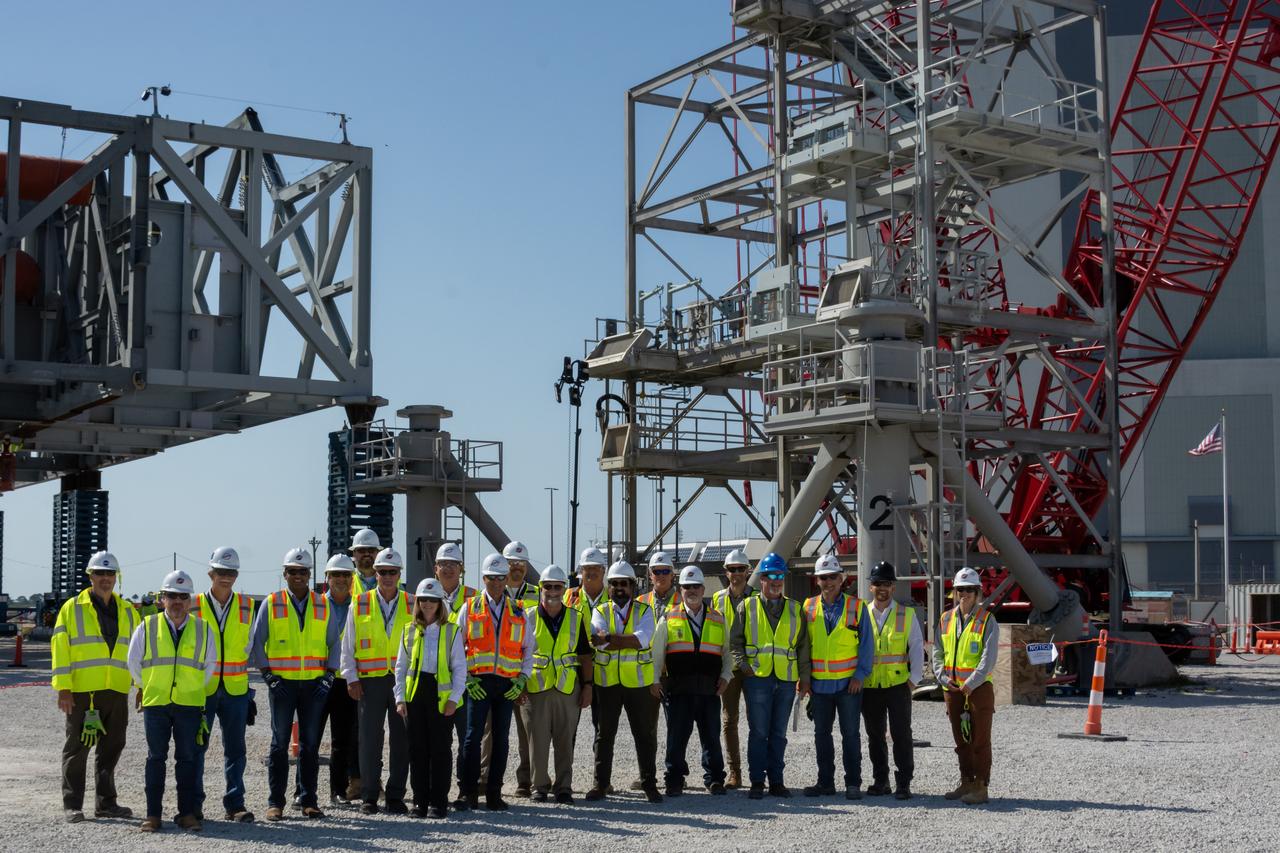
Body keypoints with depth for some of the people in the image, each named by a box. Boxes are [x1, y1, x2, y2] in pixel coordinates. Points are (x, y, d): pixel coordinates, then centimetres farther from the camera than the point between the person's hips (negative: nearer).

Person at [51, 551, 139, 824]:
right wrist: (63, 689, -11)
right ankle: (72, 805, 8)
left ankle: (105, 803, 18)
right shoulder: (72, 608, 1)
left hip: (117, 691, 4)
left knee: (112, 748, 9)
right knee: (77, 748, 1)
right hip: (82, 692, -4)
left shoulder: (127, 612, 14)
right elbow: (60, 649, -4)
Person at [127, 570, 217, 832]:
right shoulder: (147, 627, 3)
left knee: (188, 759, 3)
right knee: (156, 758, 3)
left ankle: (187, 813, 9)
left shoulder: (203, 629, 5)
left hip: (190, 704, 0)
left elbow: (210, 665, 14)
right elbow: (134, 662, 12)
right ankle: (152, 815, 7)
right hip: (155, 703, 0)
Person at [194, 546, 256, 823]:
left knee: (235, 748, 4)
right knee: (197, 746, 2)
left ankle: (235, 803, 10)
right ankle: (194, 804, 12)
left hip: (235, 688, 2)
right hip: (201, 687, -2)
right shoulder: (195, 606, -1)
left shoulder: (246, 606, 5)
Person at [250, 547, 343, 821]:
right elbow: (257, 642, 3)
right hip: (282, 682, -2)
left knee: (311, 744, 4)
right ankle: (275, 802, 4)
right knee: (279, 742, -1)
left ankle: (308, 801, 10)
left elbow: (335, 643, 11)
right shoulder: (271, 603, 3)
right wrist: (268, 675, -4)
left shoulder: (323, 605, 9)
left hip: (315, 684, 2)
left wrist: (328, 676, 1)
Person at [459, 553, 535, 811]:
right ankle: (469, 792, -2)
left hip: (508, 684, 2)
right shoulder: (470, 608, 6)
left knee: (501, 739, 4)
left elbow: (528, 649, 15)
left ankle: (494, 793, 9)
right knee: (473, 736, -7)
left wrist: (522, 680, 2)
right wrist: (467, 678, -5)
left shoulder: (518, 613, 12)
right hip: (478, 683, -2)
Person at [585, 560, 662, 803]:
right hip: (607, 681, 1)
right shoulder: (600, 612, 7)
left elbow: (642, 639, -15)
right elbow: (597, 640, -12)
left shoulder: (644, 611, 4)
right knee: (605, 734, 7)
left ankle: (649, 784, 13)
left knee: (645, 734, 4)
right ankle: (600, 783, 15)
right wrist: (628, 641, -18)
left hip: (638, 682, -1)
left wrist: (609, 638, -17)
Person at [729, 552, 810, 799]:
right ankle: (757, 782, 4)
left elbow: (803, 645, 13)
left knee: (778, 733, 8)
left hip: (786, 679, 2)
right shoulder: (747, 607, 7)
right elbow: (735, 641, 6)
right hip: (757, 677, -2)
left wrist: (804, 677, 8)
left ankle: (776, 781, 14)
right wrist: (742, 664, -8)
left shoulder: (795, 609, 13)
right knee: (758, 732, -3)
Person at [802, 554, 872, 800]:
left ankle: (853, 783, 8)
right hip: (819, 683, 3)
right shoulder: (809, 607, 6)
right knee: (821, 734, 9)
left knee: (850, 734, 2)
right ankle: (825, 782, 18)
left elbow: (867, 643, -1)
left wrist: (860, 675, -10)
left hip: (849, 682, -3)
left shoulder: (856, 607, -1)